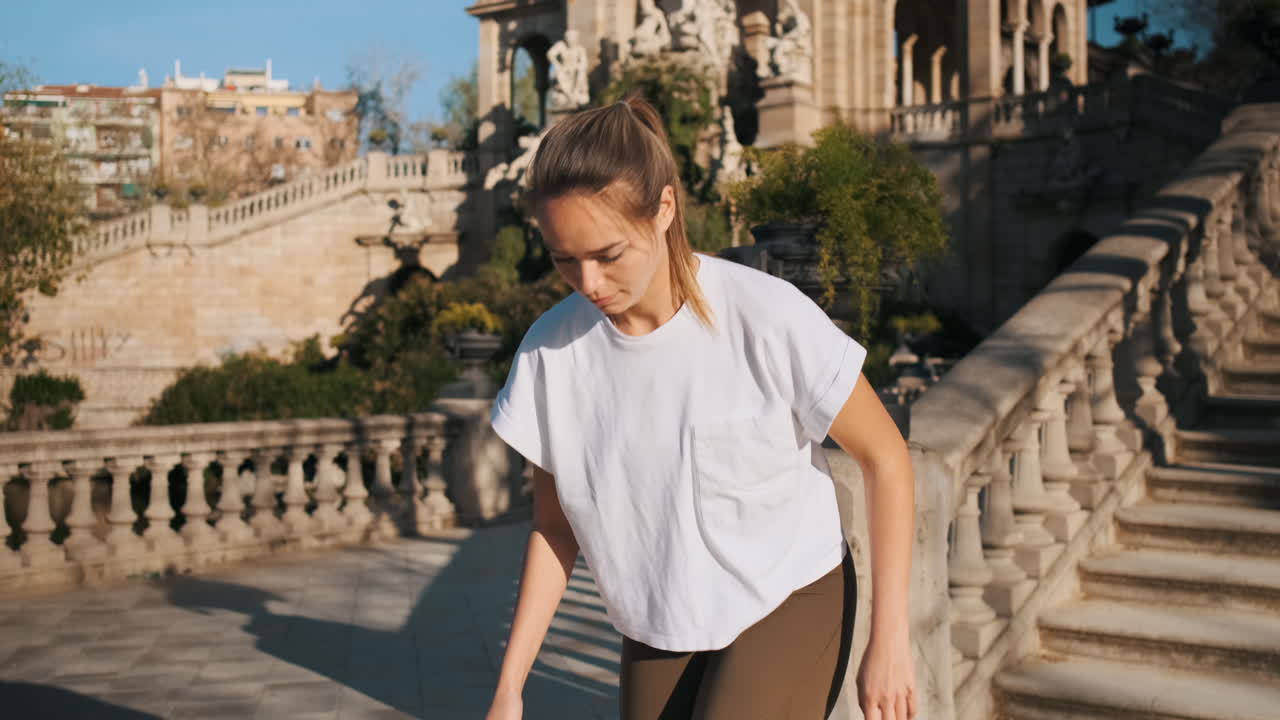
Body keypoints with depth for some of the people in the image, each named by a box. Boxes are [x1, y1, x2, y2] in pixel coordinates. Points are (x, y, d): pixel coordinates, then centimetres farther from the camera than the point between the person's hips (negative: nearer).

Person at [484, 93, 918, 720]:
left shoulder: (768, 318, -24)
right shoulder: (551, 350, -12)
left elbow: (885, 457, -10)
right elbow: (555, 526, 0)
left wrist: (889, 641, -11)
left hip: (785, 605, -4)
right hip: (656, 632, 4)